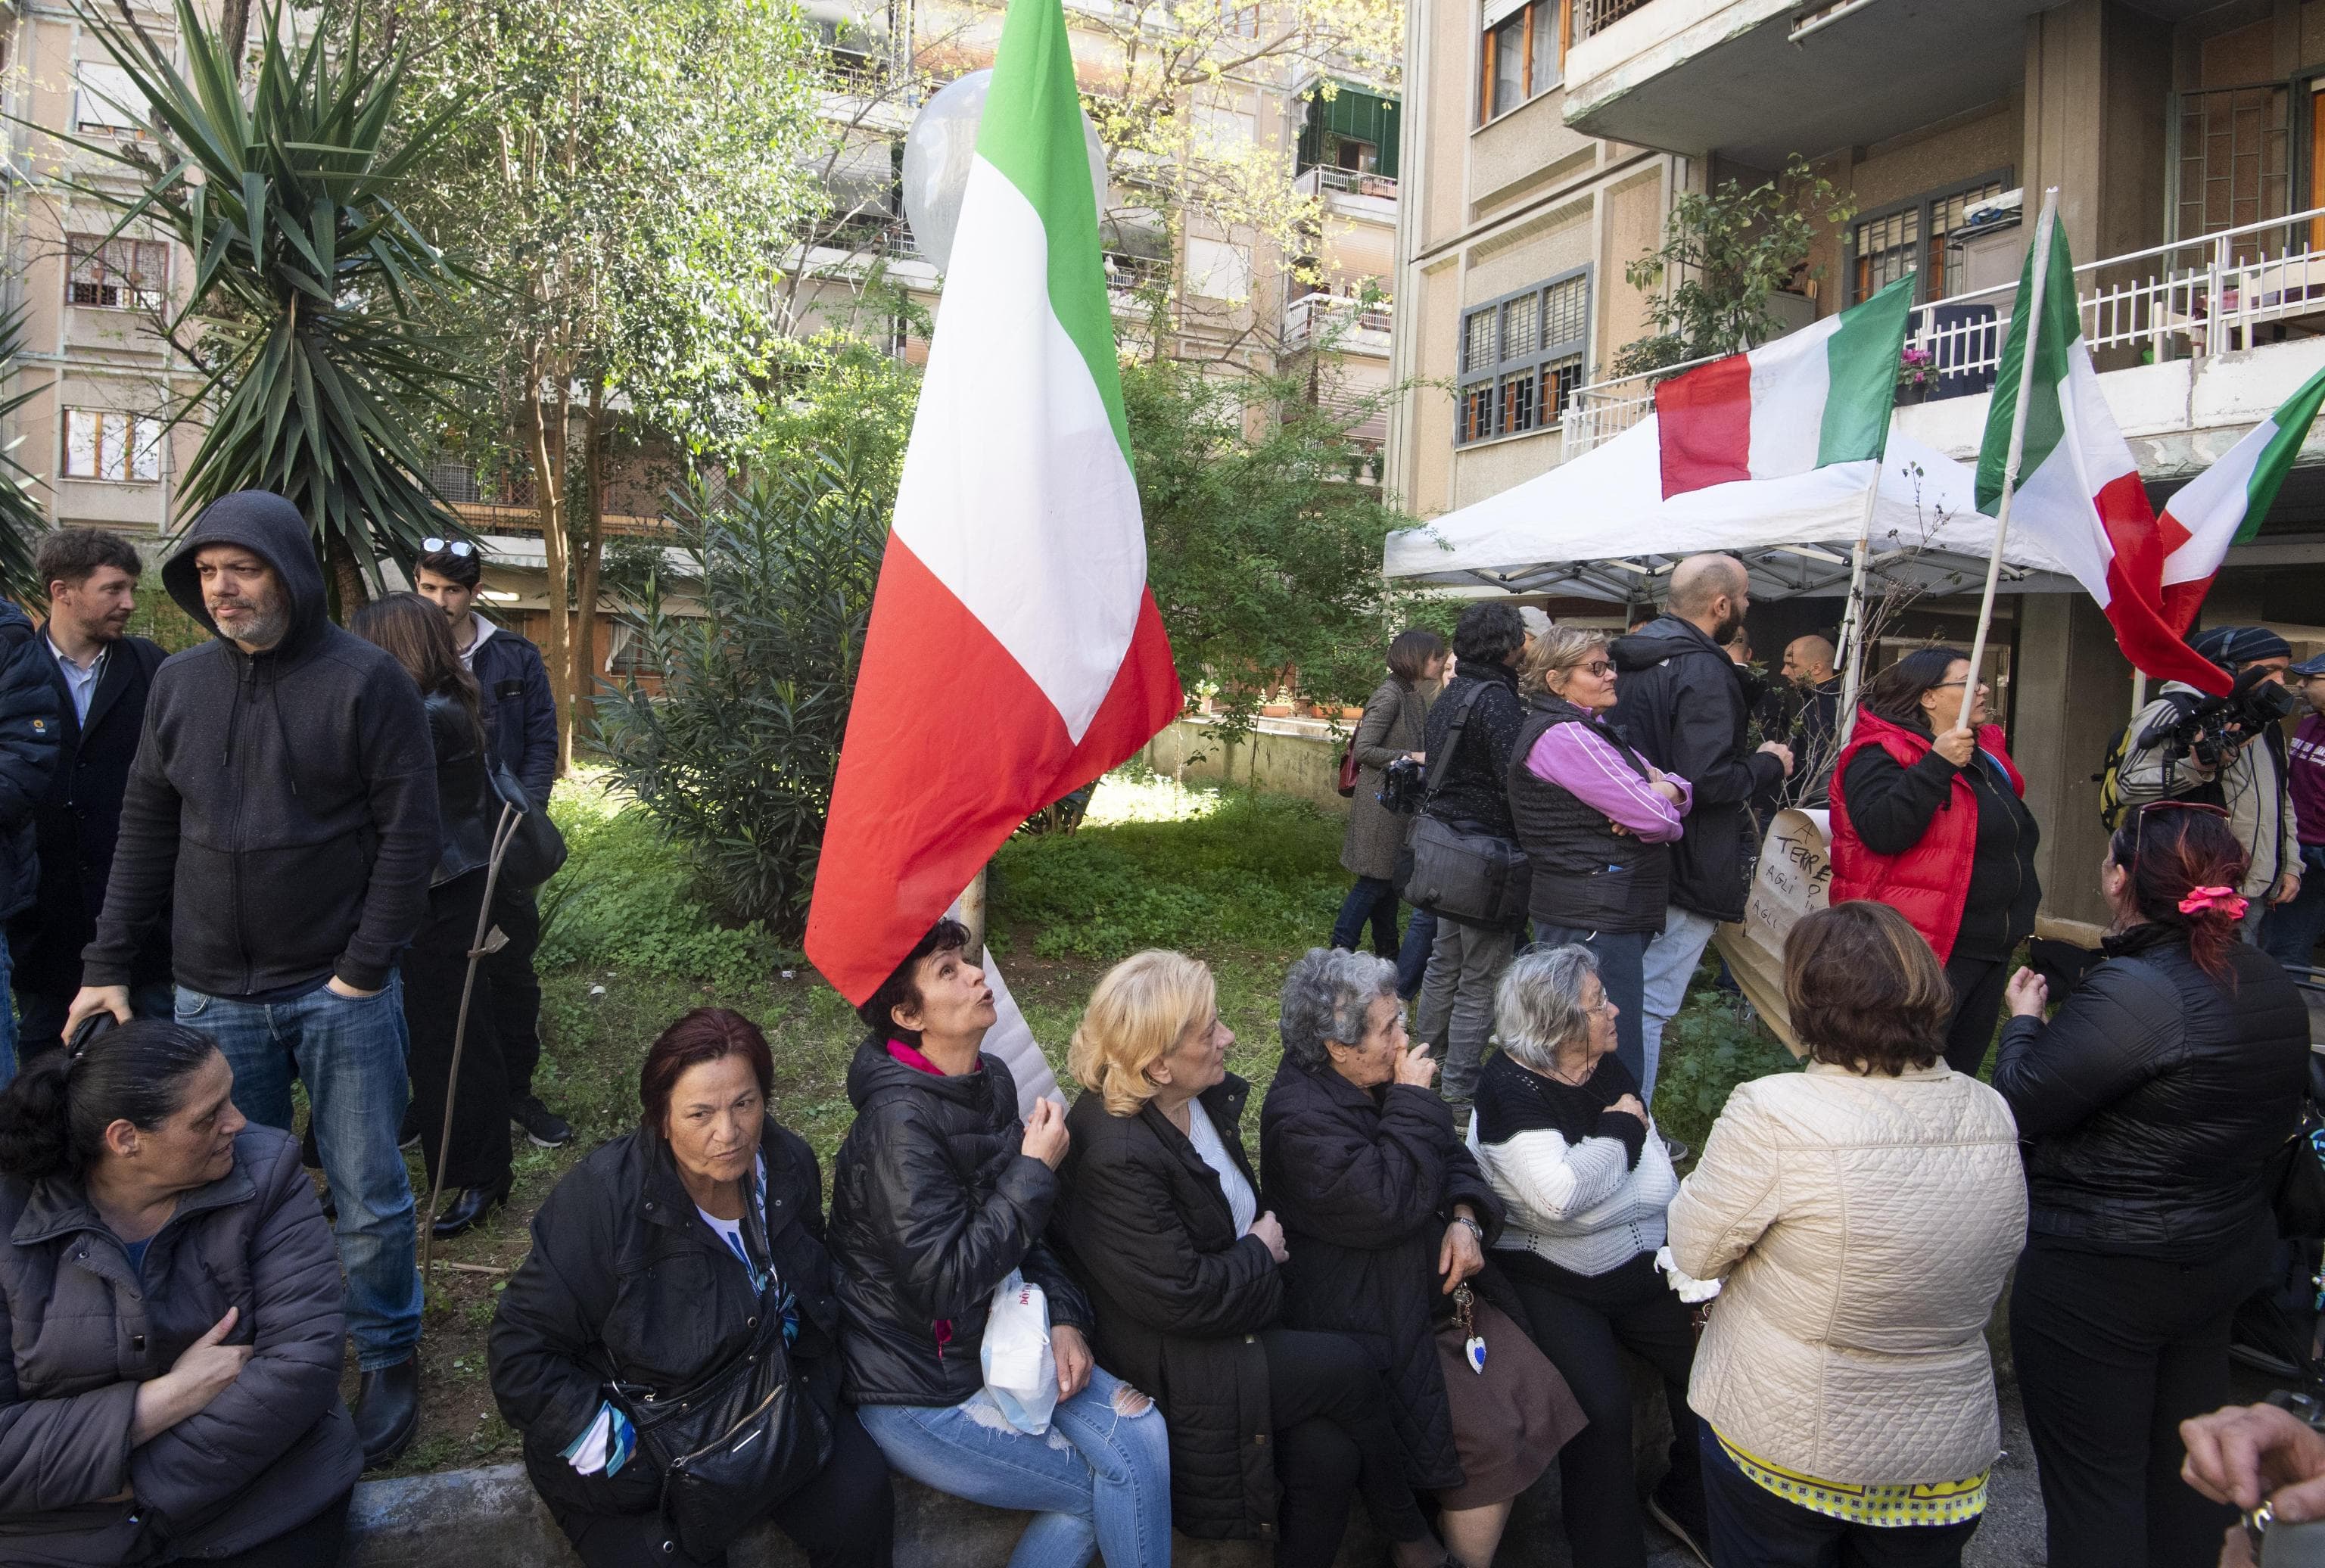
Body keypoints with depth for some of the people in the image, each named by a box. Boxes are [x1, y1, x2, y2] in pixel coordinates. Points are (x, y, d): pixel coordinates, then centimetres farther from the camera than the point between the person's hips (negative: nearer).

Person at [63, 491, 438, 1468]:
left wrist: (364, 970, -13)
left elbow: (408, 833, -11)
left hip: (338, 988, -4)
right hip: (214, 995, 4)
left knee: (368, 1193, 6)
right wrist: (108, 967, 6)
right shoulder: (180, 683, 6)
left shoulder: (365, 681, -9)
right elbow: (145, 833, 11)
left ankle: (388, 1359, 24)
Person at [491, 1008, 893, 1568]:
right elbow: (521, 1352, -18)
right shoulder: (605, 1198, -25)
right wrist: (622, 1454, -22)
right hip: (638, 1439, -3)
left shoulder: (789, 1165, -8)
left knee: (859, 1501, -15)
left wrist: (812, 1397, 3)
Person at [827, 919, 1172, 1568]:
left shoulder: (991, 1080, 0)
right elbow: (944, 1283, -27)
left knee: (1139, 1434, -11)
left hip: (994, 1339, 7)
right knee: (1103, 1488, -8)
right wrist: (1036, 1170, -22)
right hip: (918, 1390, -7)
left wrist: (1064, 1317, -5)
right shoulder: (899, 1123, -25)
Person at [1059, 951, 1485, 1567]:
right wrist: (1262, 1251, -9)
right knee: (1350, 1368, -11)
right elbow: (1184, 1297, -24)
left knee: (1328, 1452, -13)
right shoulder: (1115, 1157, -27)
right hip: (1174, 1367, -8)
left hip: (1243, 1323, 8)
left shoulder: (1206, 1096, 0)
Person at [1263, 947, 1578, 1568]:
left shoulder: (1380, 1081, 5)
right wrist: (1413, 1103, -22)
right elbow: (1389, 1204, -29)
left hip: (1438, 1285, 9)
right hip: (1380, 1324, -9)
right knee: (1490, 1440, -16)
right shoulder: (1299, 1119, -22)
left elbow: (1453, 1157, 14)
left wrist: (1466, 1218, -7)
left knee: (1541, 1400, -1)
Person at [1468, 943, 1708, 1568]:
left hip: (1636, 1266, 7)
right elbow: (1560, 1193, -31)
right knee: (1603, 1406, -22)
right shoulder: (1510, 1088, -18)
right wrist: (1620, 1132, -16)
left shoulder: (1609, 1071, 4)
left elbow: (1661, 1185, 7)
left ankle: (1691, 1506, 21)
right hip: (1549, 1280, -6)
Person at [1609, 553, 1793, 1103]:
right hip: (1686, 868, -9)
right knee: (1651, 1006, -2)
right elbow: (1706, 779, -26)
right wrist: (1768, 765, -8)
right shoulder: (1703, 671, -18)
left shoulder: (1635, 657, 11)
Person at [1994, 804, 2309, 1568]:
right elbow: (2281, 1119, 13)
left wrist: (2023, 1020, -5)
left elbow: (2022, 1105, -22)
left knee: (2092, 1482, 6)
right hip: (2228, 1255, 9)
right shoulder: (2271, 983, 1)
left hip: (2101, 1278, -8)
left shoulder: (2132, 994, -27)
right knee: (2184, 1460, 24)